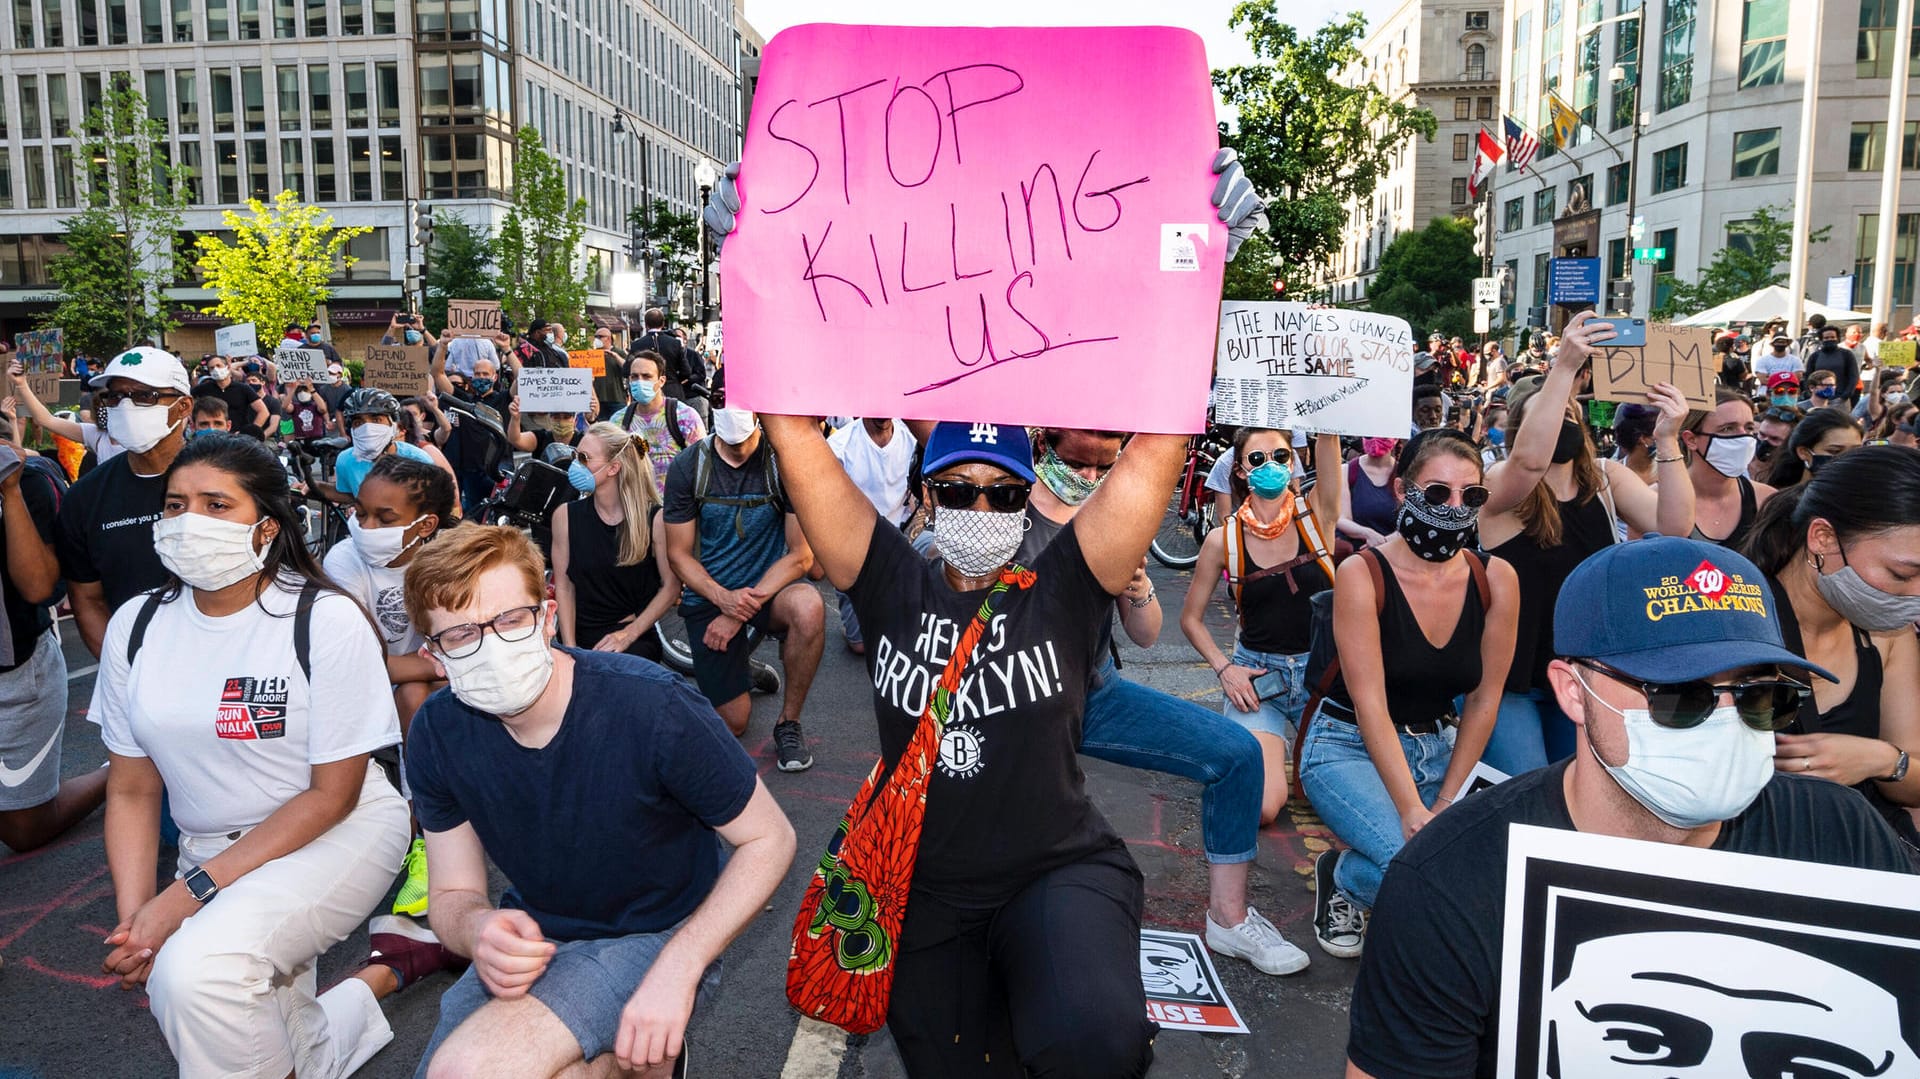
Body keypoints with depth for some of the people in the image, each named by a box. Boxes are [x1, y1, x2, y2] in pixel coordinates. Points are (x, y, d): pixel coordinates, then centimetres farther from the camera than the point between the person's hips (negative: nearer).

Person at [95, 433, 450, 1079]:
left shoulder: (326, 621, -16)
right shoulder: (136, 626, -1)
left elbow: (332, 794, -14)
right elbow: (132, 790, 4)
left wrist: (190, 893, -19)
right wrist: (134, 917, -11)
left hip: (339, 831, -5)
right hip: (214, 850, 5)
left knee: (195, 970, -30)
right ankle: (387, 972, 17)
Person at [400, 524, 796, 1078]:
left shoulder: (654, 707, -26)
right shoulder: (438, 732, -10)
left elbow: (768, 838, -16)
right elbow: (453, 894, 0)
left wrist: (677, 970, -26)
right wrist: (478, 928, -26)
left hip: (655, 936, -5)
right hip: (533, 937, 6)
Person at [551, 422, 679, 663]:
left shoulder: (654, 518, -5)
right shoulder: (565, 516, 2)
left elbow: (671, 585, -1)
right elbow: (564, 587, 3)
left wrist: (628, 634, -8)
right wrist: (570, 648, -7)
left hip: (637, 636, -2)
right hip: (581, 636, 2)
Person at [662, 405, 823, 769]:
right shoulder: (687, 466, -7)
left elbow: (802, 555, -12)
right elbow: (678, 554, -3)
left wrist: (744, 609, -19)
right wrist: (723, 598, -20)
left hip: (769, 586, -1)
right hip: (709, 594, 1)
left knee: (809, 608, -37)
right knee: (733, 722, -4)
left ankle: (788, 722, -13)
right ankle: (742, 656, 32)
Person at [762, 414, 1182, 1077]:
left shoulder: (1062, 590, -6)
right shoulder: (893, 588, -3)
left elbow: (1160, 443, -12)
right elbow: (794, 432, -7)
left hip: (1062, 872, -2)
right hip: (925, 892, 3)